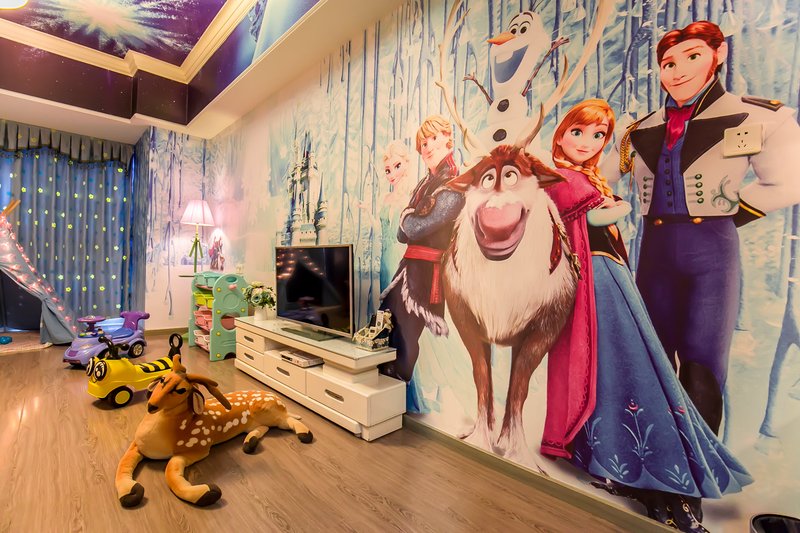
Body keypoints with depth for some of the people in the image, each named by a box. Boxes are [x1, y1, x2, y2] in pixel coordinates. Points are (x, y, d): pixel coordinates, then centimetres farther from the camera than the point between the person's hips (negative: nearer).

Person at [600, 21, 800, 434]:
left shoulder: (759, 118, 2)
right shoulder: (642, 132, 12)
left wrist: (718, 218, -2)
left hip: (712, 250, -3)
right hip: (656, 248, 3)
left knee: (702, 364, -2)